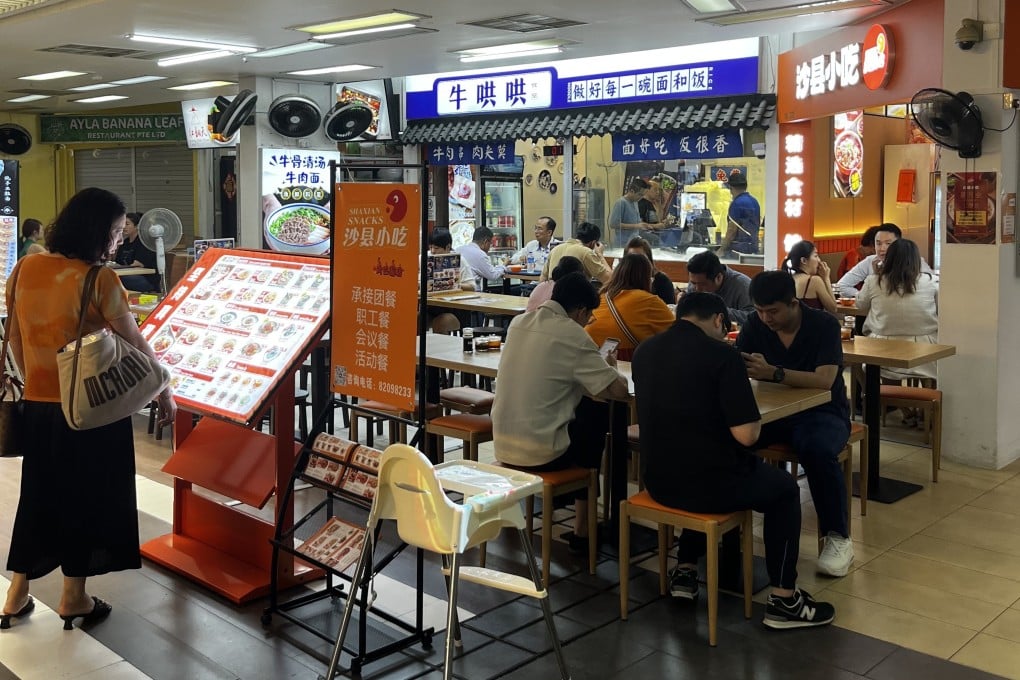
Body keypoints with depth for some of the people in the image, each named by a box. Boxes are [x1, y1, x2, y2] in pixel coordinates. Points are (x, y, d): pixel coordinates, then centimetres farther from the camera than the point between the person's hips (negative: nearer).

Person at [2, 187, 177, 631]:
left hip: (38, 404, 6)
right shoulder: (99, 279, -16)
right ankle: (74, 597, 20)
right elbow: (134, 345, -12)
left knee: (39, 494, 19)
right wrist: (163, 392, -1)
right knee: (86, 496, 9)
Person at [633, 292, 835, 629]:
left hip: (658, 481, 6)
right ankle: (783, 600, 19)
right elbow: (746, 435, -19)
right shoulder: (720, 354, -16)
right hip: (708, 483, -6)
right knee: (785, 489, 20)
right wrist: (754, 420, 3)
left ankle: (685, 572, 37)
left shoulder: (644, 351, 4)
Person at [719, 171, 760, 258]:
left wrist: (722, 249, -8)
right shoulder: (755, 202, 15)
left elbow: (732, 230, -15)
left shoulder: (737, 203, -12)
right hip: (753, 247, 9)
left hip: (739, 248, -9)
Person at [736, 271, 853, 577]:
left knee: (818, 451, -37)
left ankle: (838, 537, -18)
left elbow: (824, 380, -27)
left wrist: (774, 373, -43)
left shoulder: (824, 325, -14)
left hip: (821, 412, -3)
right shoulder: (755, 324, -2)